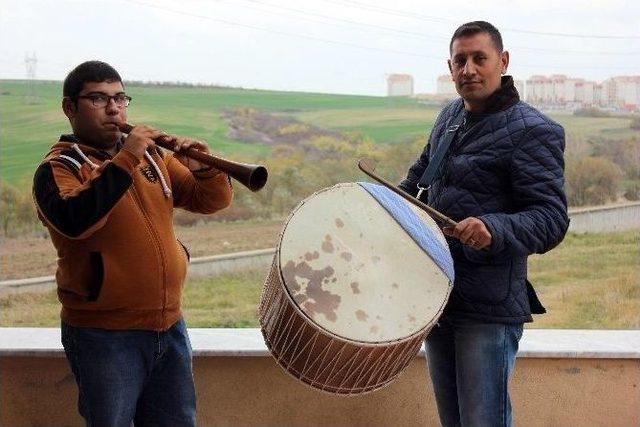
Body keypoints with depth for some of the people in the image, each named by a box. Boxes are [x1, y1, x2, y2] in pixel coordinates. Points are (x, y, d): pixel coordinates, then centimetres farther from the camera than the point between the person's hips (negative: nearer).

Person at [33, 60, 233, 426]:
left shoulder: (152, 155, 9)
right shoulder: (59, 168, -7)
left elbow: (213, 201, 7)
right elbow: (74, 220, -28)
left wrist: (203, 170, -13)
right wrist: (125, 161, -28)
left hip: (170, 327, 6)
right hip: (104, 336, -5)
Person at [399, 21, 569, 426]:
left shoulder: (531, 131, -14)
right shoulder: (450, 117, 11)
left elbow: (551, 219, -20)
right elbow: (424, 169, 29)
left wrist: (493, 230, -37)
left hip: (490, 307, -8)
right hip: (437, 297, 8)